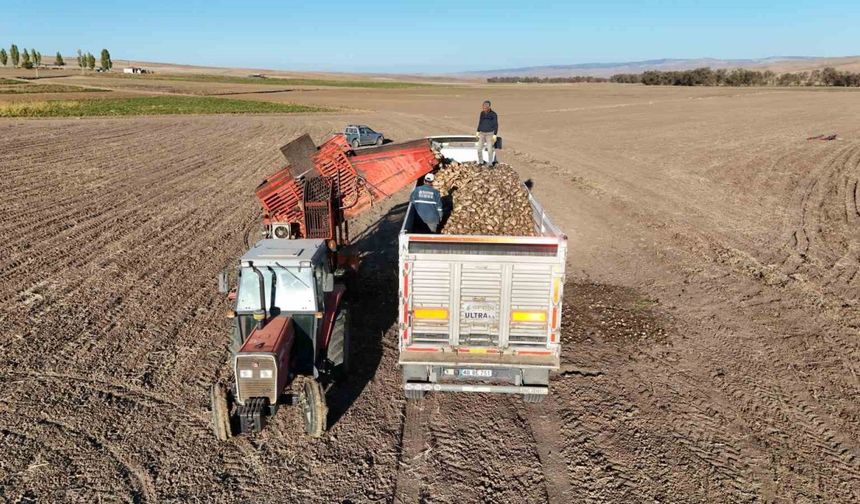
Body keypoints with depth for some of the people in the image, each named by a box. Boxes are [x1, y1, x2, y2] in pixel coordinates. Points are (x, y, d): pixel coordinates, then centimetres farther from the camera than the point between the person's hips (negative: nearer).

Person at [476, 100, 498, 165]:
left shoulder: (493, 114, -13)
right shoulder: (482, 113, 2)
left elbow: (496, 125, -10)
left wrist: (495, 135, -14)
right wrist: (478, 132, 10)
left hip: (490, 134, -4)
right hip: (482, 133, 4)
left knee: (490, 149, -4)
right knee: (479, 149, 1)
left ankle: (490, 164, 8)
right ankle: (480, 162, 15)